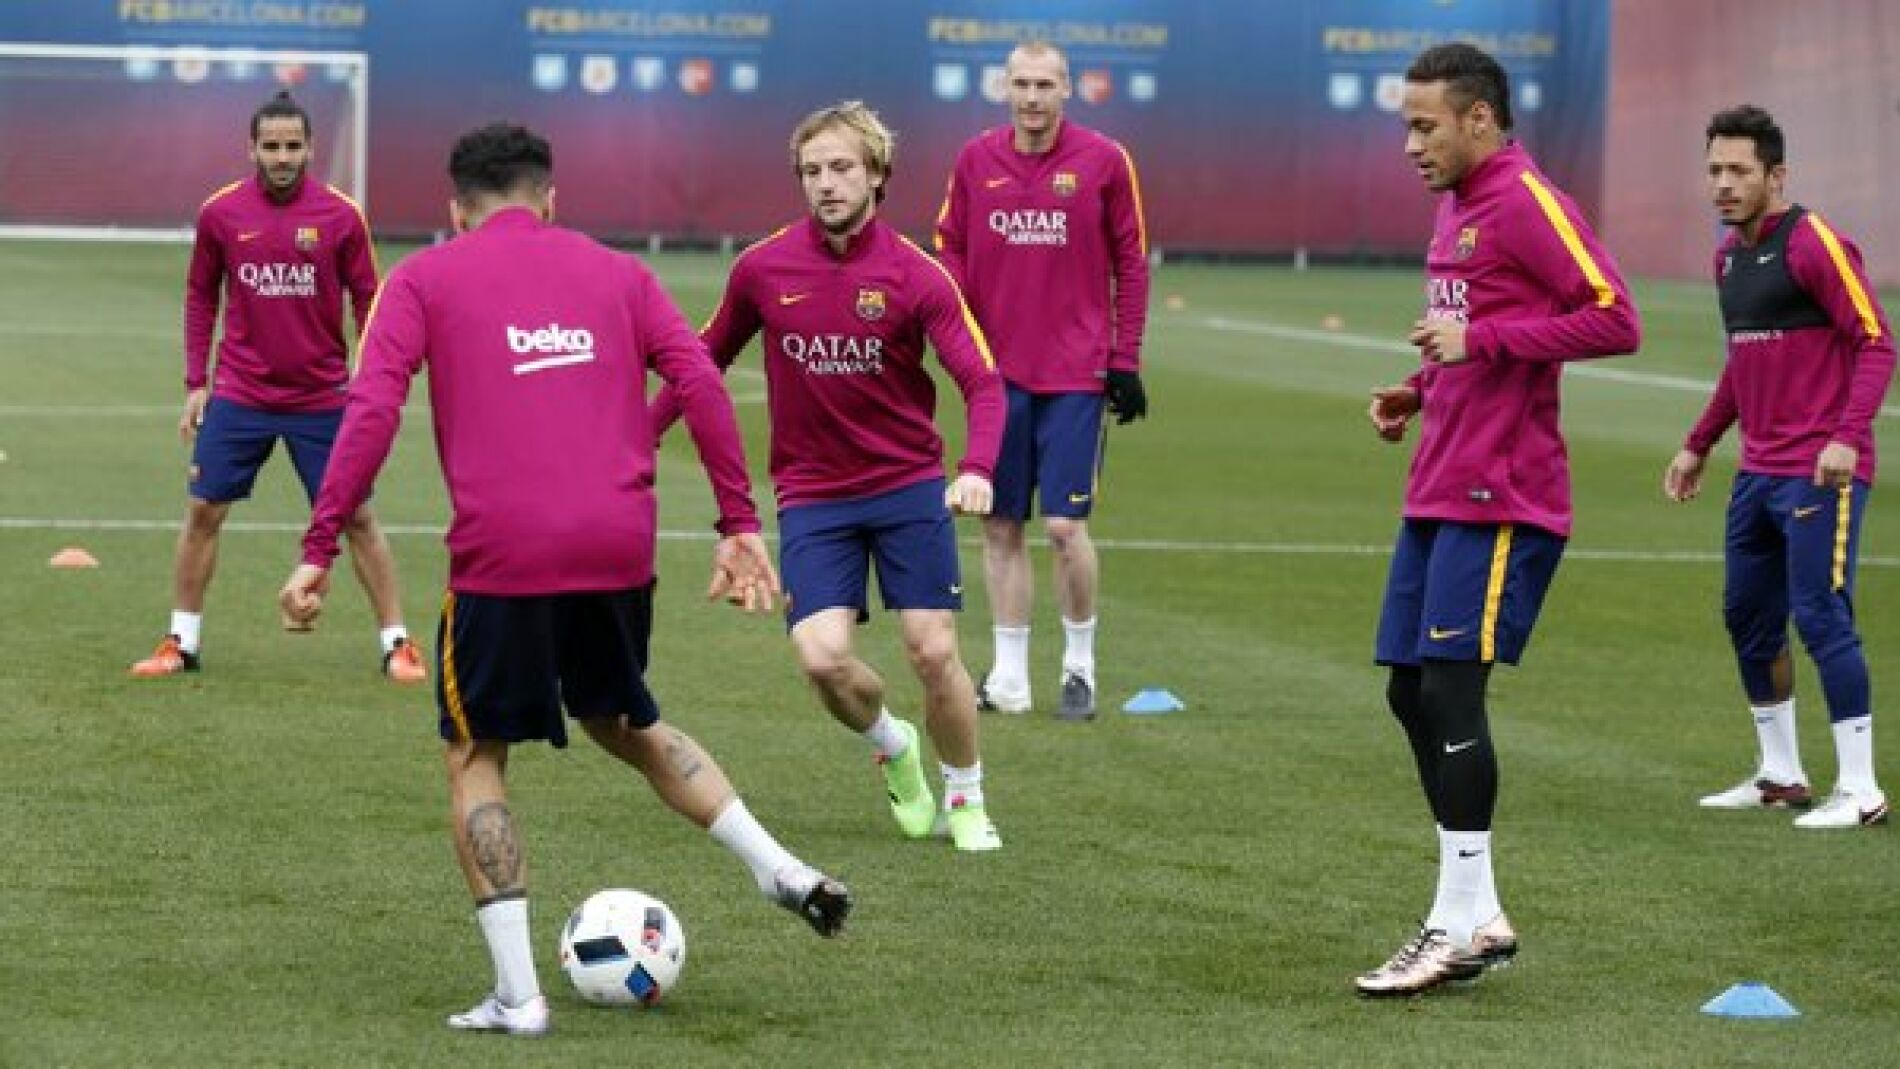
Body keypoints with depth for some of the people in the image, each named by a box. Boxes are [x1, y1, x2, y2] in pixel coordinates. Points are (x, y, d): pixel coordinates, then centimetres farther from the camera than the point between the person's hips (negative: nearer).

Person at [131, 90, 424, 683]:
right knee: (203, 512, 0)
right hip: (238, 396, 1)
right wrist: (196, 384, 5)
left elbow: (367, 300, 0)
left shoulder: (341, 215, -7)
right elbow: (201, 297, 8)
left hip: (322, 399, -1)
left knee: (358, 517, 1)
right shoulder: (220, 212, -3)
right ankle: (181, 644, 13)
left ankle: (397, 644, 11)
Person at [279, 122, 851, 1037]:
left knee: (474, 758, 13)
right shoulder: (616, 273, 18)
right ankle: (779, 868, 15)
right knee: (624, 724, 28)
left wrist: (318, 550, -3)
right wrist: (740, 524, 7)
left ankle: (517, 995, 5)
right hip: (619, 550, 4)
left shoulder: (422, 280, 9)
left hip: (500, 557, -3)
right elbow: (699, 383, 6)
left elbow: (371, 412, -3)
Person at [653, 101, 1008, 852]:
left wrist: (977, 469, -31)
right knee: (822, 657, -15)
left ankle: (966, 800, 19)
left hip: (908, 486, -1)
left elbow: (982, 383, -14)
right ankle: (892, 747, 19)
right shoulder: (762, 269, -3)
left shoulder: (917, 276, -10)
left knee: (934, 652, -6)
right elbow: (705, 360, 12)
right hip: (811, 497, 1)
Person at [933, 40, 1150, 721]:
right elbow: (949, 249, 10)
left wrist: (1125, 362, -2)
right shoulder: (976, 159, 4)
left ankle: (1080, 668, 9)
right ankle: (1009, 677, 14)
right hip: (997, 370, 3)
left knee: (1064, 525, -8)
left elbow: (1131, 263, 1)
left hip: (1075, 373, -3)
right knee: (1000, 525, 5)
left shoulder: (1105, 161, -3)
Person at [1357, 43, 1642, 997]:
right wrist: (1417, 392, 11)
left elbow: (1615, 320, -19)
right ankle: (1473, 915, 15)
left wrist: (1481, 338, -21)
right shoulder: (1454, 208, 16)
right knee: (1410, 692, 8)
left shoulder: (1527, 203, -12)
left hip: (1499, 498, -10)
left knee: (1450, 686, -11)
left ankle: (1463, 923, -5)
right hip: (1436, 493, 10)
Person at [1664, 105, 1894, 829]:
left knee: (1820, 618, -10)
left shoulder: (1812, 245, -11)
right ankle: (1780, 777, 24)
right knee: (1747, 617, 12)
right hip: (1758, 471, 9)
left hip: (1821, 472, -9)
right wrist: (1699, 445, 25)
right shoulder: (1729, 255, 13)